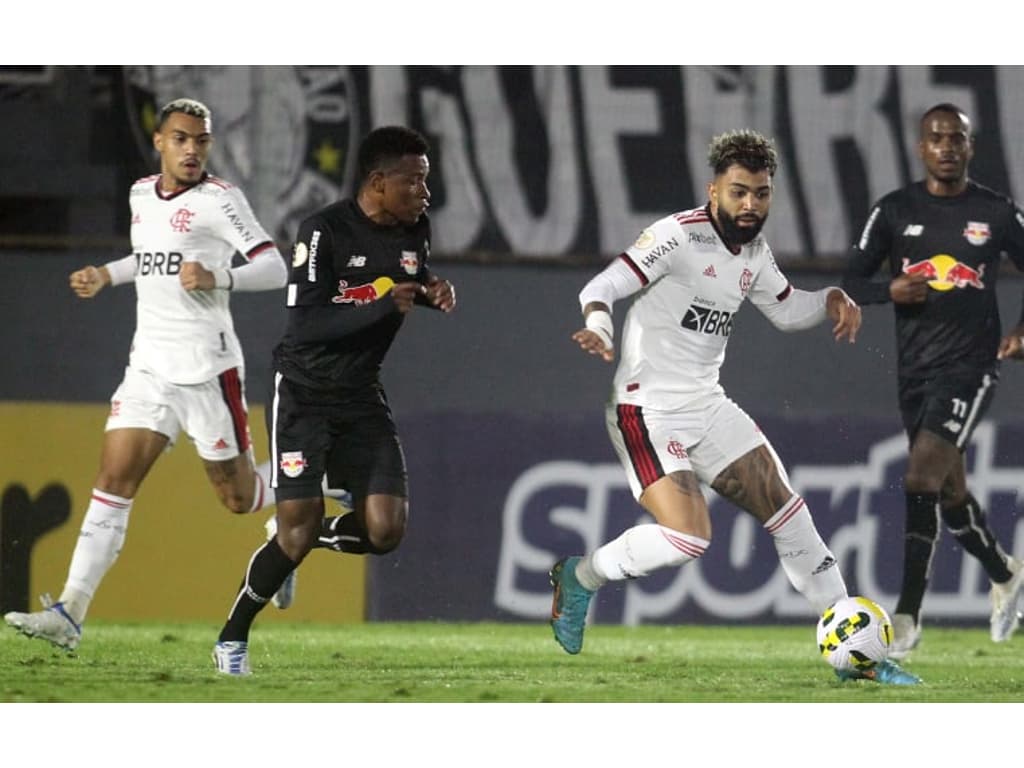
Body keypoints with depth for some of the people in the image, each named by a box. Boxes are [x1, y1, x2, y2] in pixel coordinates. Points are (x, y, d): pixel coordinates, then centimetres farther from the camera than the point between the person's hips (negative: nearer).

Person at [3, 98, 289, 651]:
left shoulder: (219, 200, -11)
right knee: (114, 480, -7)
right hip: (149, 368, 5)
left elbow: (275, 269, -19)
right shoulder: (141, 195, 10)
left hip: (208, 371, -5)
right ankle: (70, 614, -13)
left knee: (237, 497, 4)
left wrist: (218, 278, -35)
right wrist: (106, 276, 21)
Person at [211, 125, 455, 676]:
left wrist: (434, 292, -1)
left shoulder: (415, 229, 1)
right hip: (303, 393, -6)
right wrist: (382, 307, -34)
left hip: (361, 397, 6)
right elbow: (304, 325, -25)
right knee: (300, 524, -11)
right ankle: (232, 639, 10)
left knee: (385, 530, -8)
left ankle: (295, 544, 22)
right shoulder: (324, 232, -19)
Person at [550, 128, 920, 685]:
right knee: (688, 538, -22)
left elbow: (786, 310, 26)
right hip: (649, 407, -8)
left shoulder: (754, 252, 9)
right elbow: (602, 288, -20)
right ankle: (580, 576, 6)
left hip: (708, 406, 8)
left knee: (789, 514, 5)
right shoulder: (680, 236, -15)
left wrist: (832, 300, 6)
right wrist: (597, 328, -42)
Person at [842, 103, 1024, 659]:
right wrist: (891, 289, -14)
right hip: (915, 365, 4)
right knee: (948, 490, 14)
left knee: (922, 479, -19)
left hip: (971, 362, -4)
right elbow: (851, 283, 7)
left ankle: (907, 617, -17)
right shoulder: (894, 211, 4)